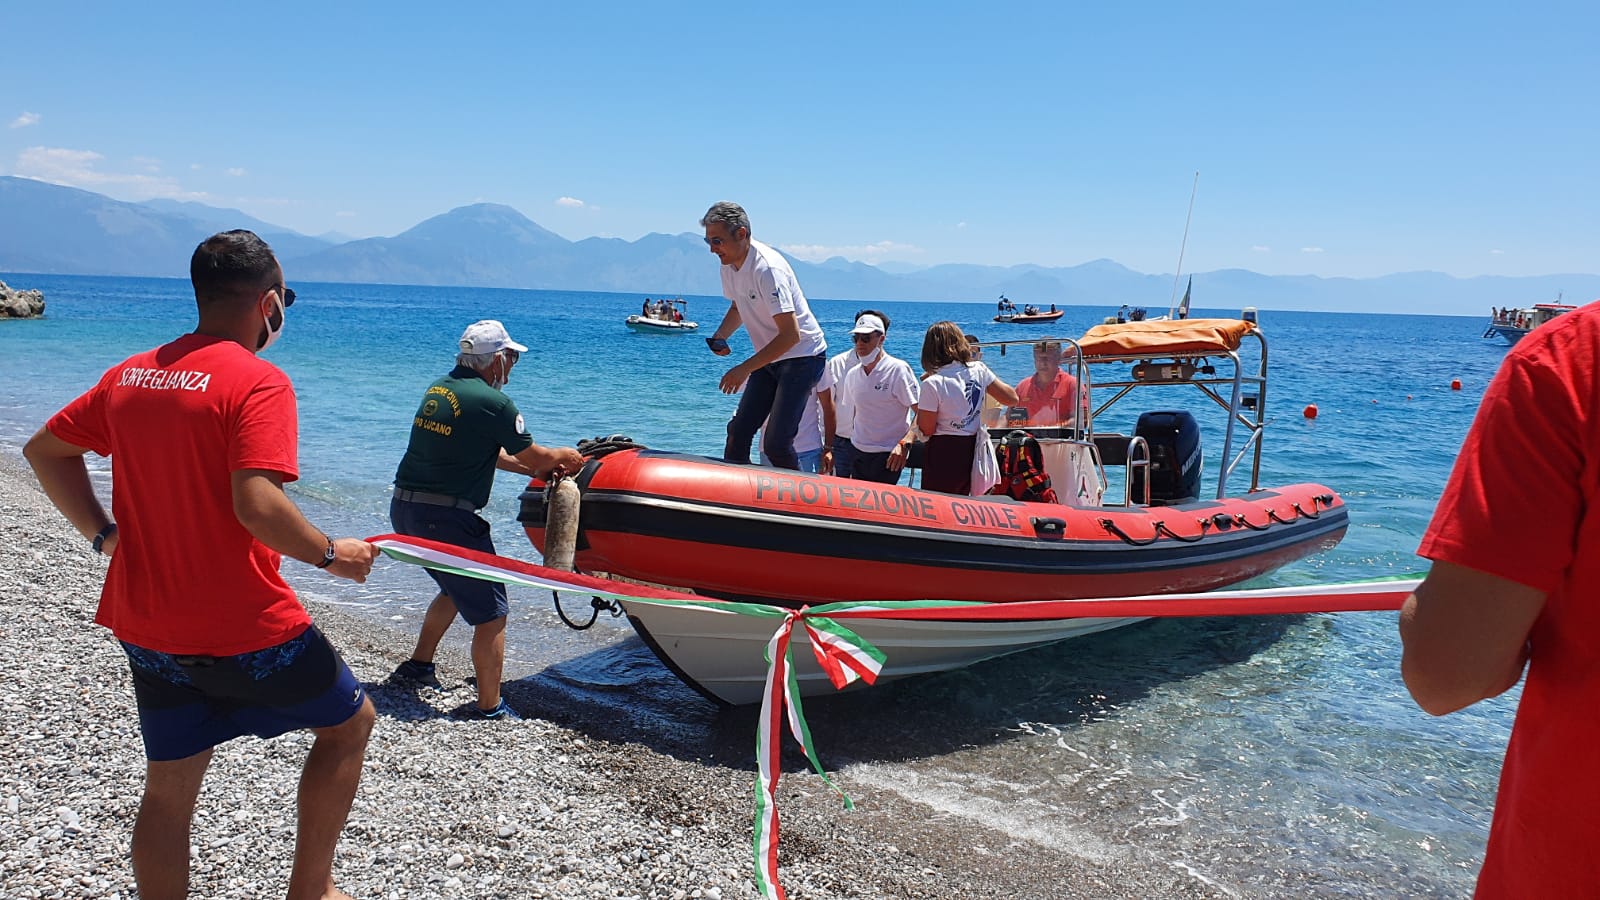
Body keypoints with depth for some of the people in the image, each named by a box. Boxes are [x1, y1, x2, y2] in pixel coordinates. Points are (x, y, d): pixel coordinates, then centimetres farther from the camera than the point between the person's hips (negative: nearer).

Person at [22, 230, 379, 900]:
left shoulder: (130, 373, 5)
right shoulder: (259, 382, -17)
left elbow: (44, 449, 15)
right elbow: (257, 505, -28)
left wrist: (103, 532, 17)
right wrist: (332, 555, -14)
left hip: (145, 628, 7)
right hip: (244, 631, -7)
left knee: (169, 787, 17)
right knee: (348, 722, 16)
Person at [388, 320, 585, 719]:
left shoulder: (438, 389, 12)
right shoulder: (491, 401, -14)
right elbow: (533, 455, -3)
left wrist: (535, 469, 23)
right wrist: (565, 456, 18)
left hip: (404, 507, 9)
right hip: (446, 518, -9)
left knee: (457, 588, 30)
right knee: (490, 611, 1)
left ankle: (418, 664, 39)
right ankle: (490, 707, 6)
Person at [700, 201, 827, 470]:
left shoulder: (768, 268, -26)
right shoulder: (729, 266, 1)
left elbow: (791, 335, -29)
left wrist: (745, 369, -27)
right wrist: (720, 335, 0)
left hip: (802, 356, -8)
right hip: (769, 358, 8)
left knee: (776, 443, -15)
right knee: (738, 430, 2)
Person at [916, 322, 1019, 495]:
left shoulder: (932, 384, -16)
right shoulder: (979, 370, -2)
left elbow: (927, 430, -11)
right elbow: (1012, 398, 8)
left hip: (944, 452, -6)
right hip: (973, 450, 6)